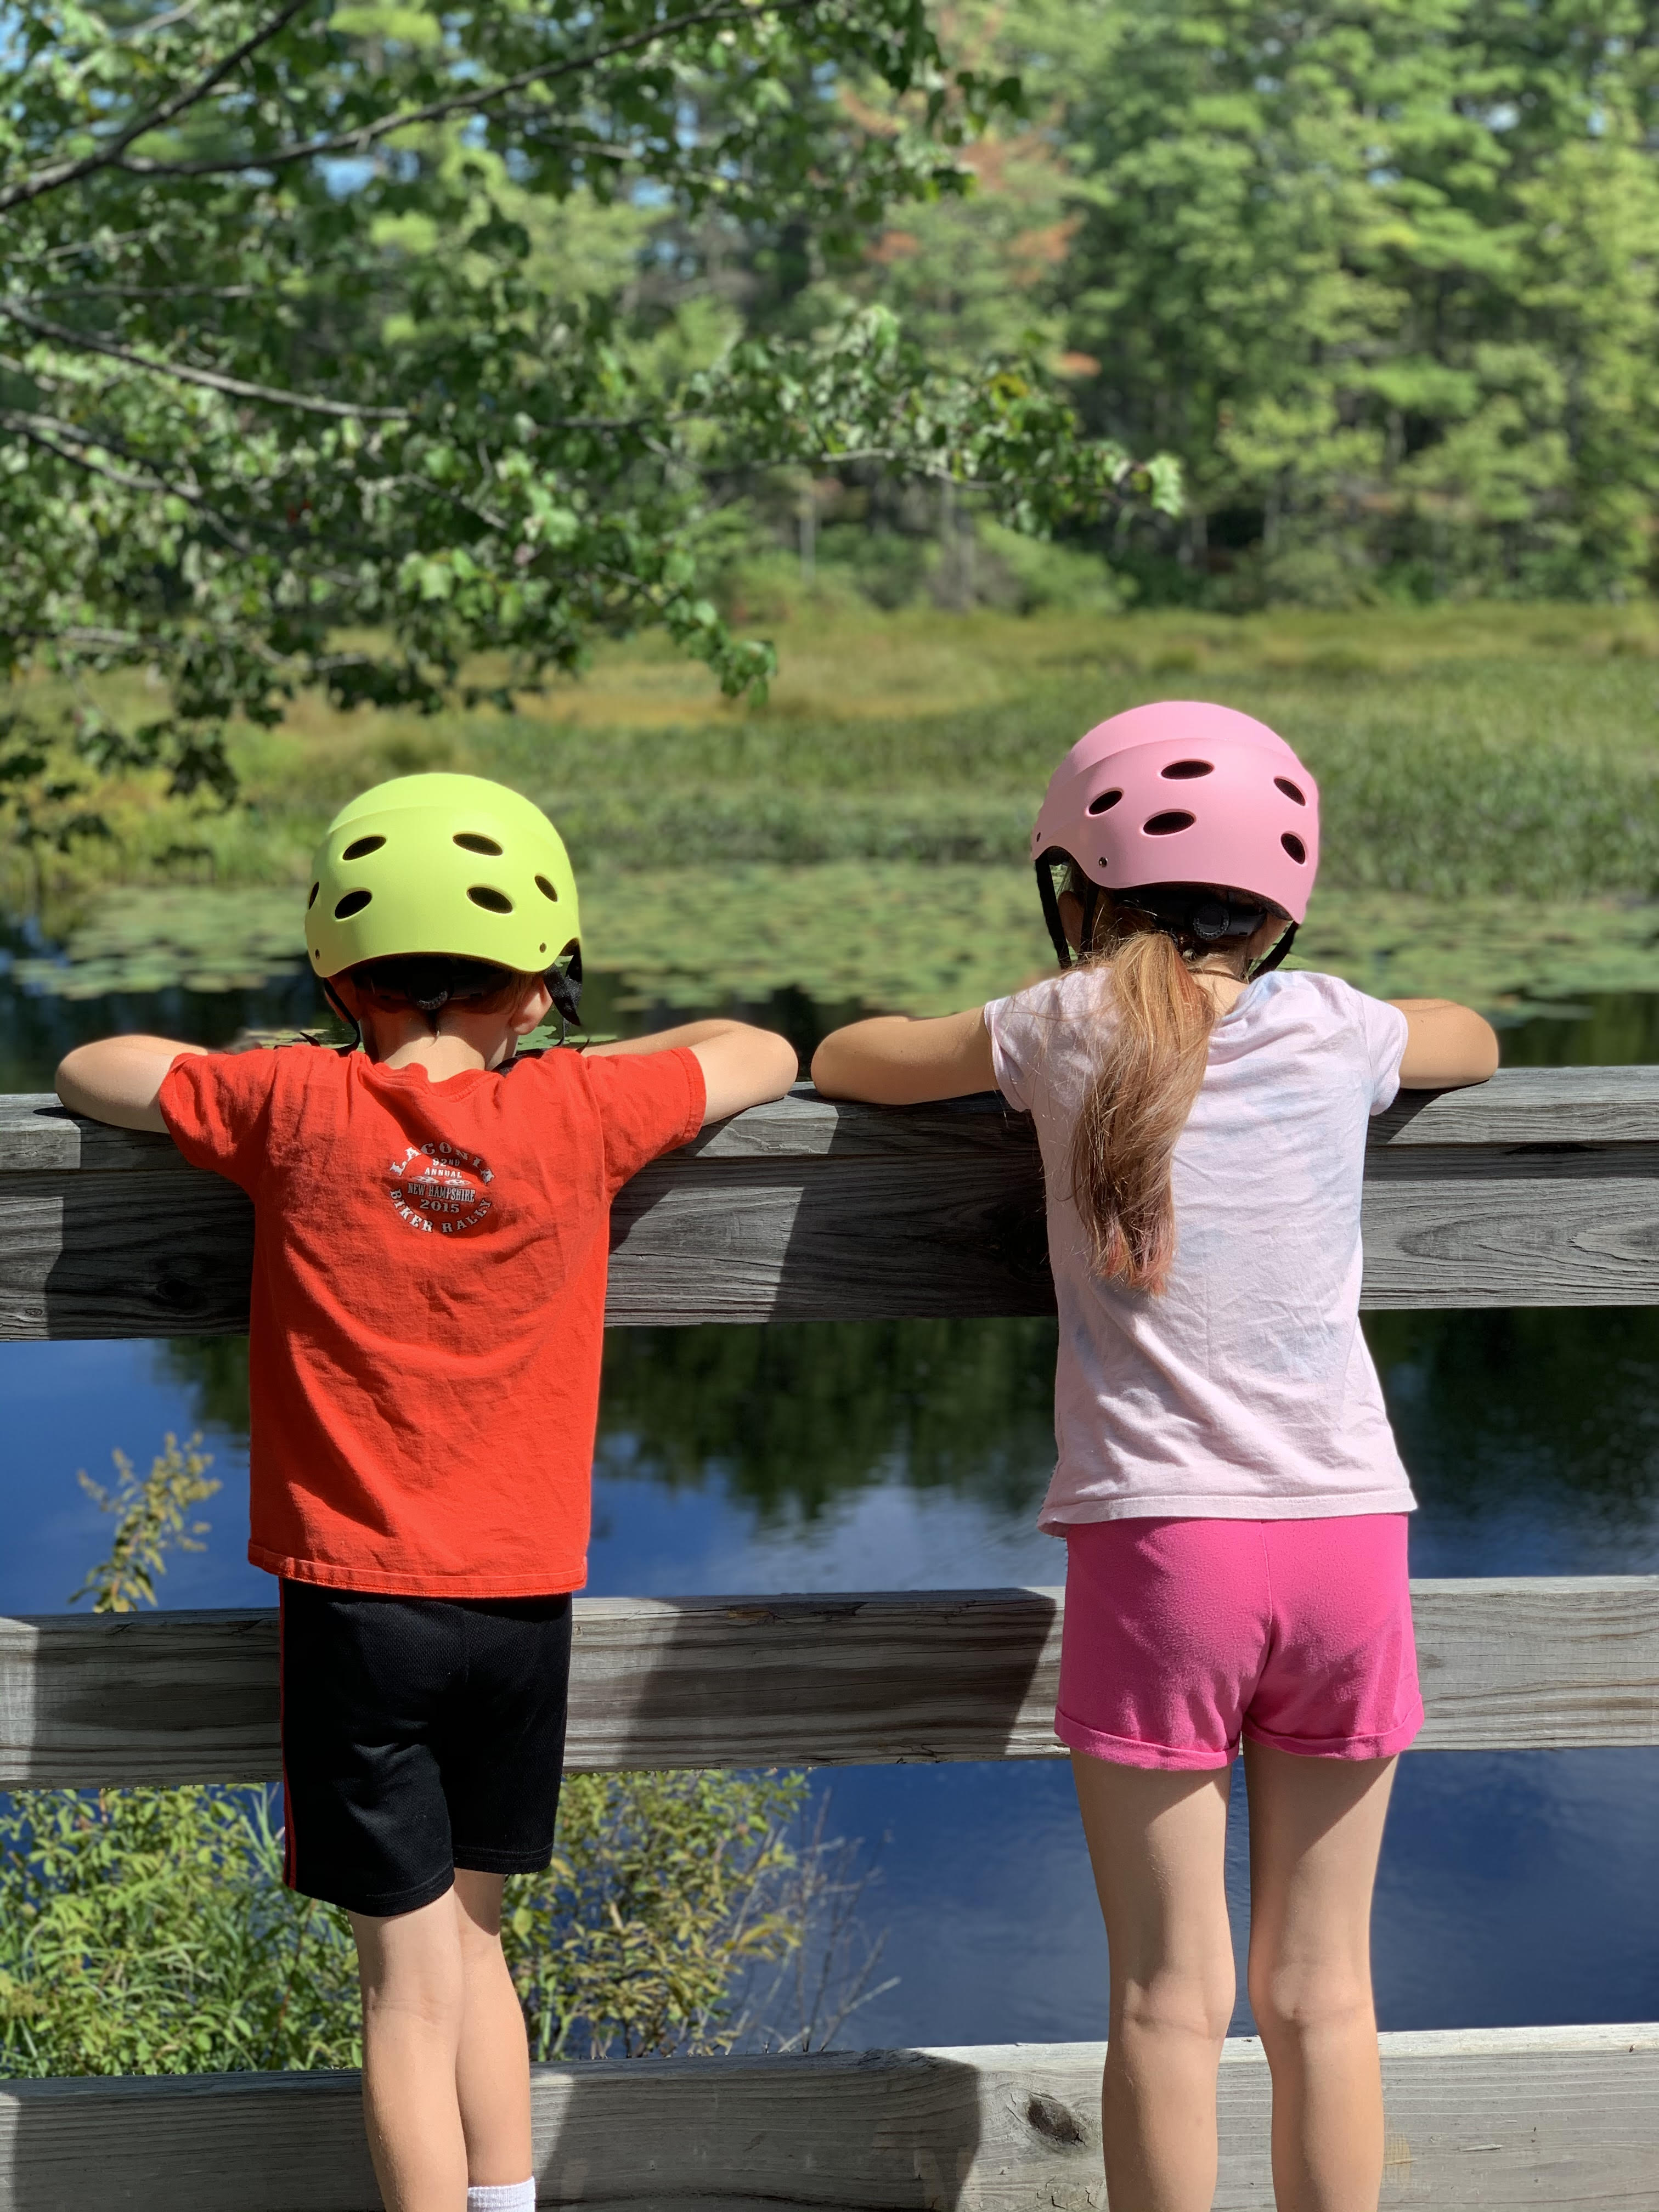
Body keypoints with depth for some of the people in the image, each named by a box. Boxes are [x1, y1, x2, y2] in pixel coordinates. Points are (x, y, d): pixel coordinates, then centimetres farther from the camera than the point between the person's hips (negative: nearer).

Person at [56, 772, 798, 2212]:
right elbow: (764, 1056, 12)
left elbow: (89, 1074, 9)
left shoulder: (296, 1109, -7)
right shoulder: (578, 1115, -6)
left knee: (413, 1979, 3)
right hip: (523, 1605, 2)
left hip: (356, 1598, -2)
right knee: (470, 1939, 20)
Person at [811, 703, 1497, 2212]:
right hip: (1349, 1536, 3)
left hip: (1163, 1539, -2)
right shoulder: (1335, 1028, 6)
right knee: (1322, 1993, 11)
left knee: (1173, 1997, 4)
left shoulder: (1075, 1028, 1)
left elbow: (847, 1059, 16)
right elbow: (1476, 1041, 29)